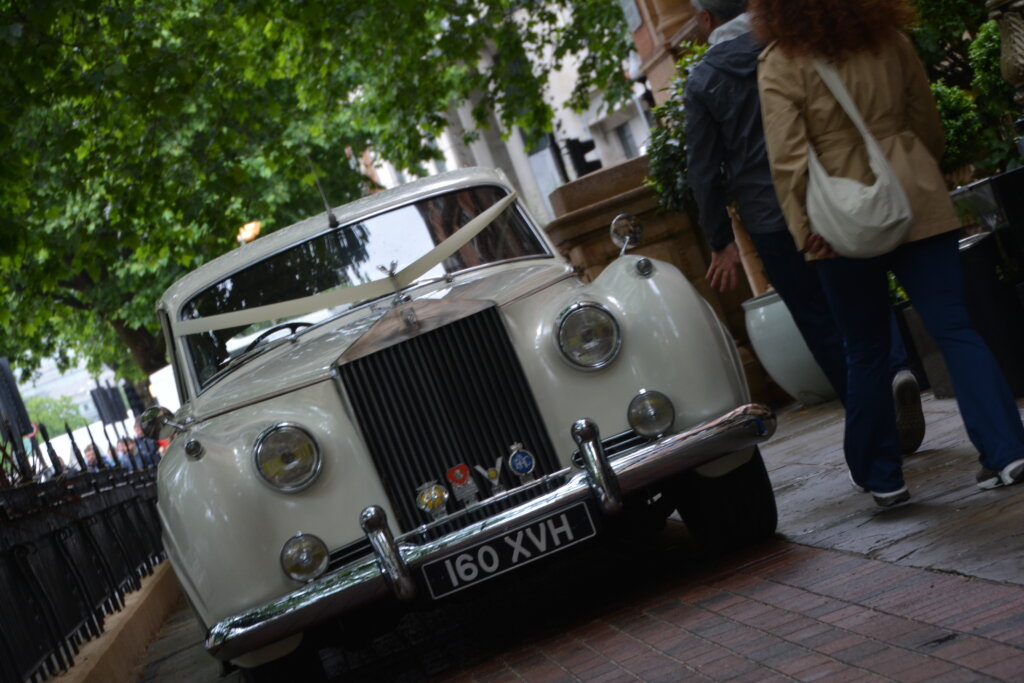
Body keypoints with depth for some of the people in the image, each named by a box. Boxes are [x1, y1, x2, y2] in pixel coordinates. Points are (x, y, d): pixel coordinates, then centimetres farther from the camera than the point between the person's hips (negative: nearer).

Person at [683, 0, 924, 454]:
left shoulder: (701, 82, 0)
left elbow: (703, 169, -1)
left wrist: (720, 242, 6)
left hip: (769, 218, -2)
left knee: (818, 321, 8)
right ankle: (897, 368, -13)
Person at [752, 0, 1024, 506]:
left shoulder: (780, 65, -6)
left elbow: (788, 158, -14)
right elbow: (929, 123, 14)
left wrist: (804, 229, -10)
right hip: (918, 204, 3)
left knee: (865, 353, 9)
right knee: (953, 327, 1)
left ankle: (882, 477, 16)